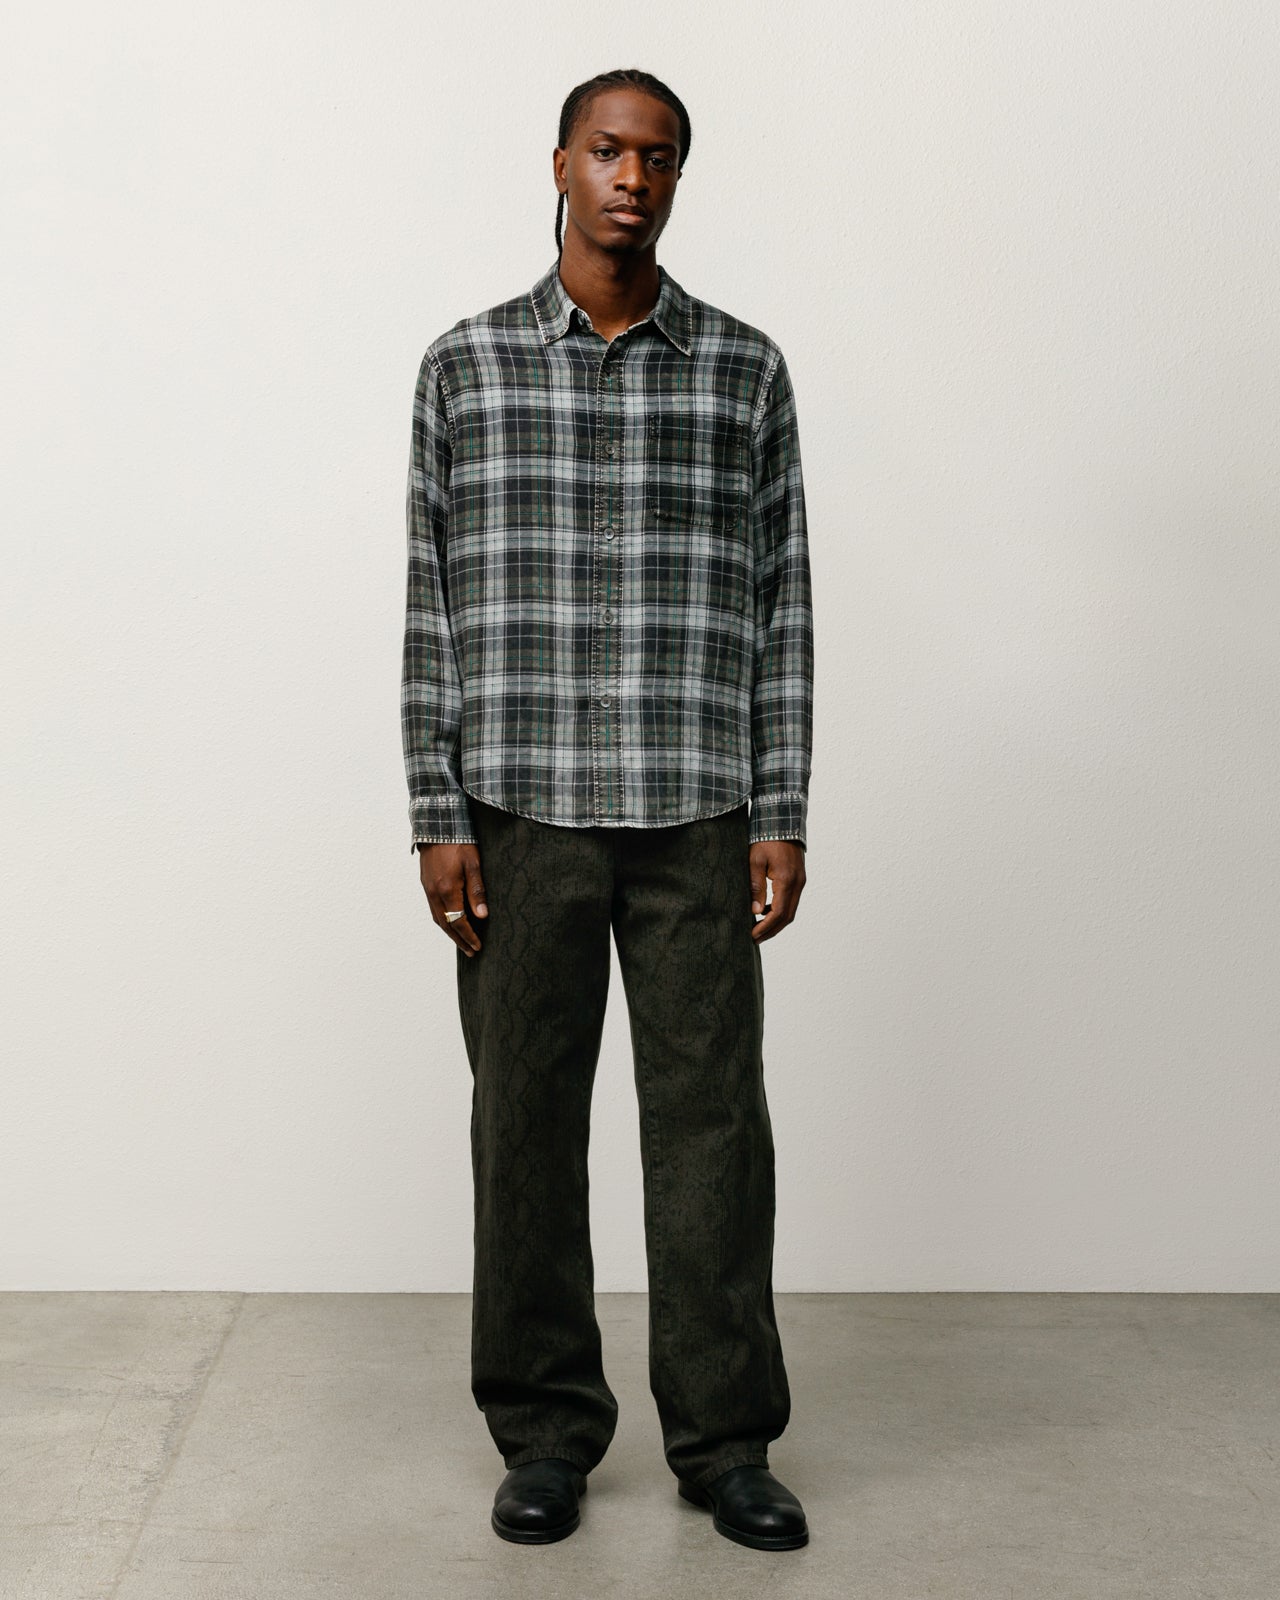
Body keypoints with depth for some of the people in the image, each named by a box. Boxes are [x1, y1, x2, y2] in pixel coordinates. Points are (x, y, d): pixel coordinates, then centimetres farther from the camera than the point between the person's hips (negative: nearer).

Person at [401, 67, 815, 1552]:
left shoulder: (745, 369, 7)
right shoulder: (465, 364, 6)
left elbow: (780, 603, 6)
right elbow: (433, 604, 4)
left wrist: (783, 817, 0)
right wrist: (439, 819, -3)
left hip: (697, 816, 0)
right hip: (522, 815, 0)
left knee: (712, 1120, 4)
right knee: (527, 1122, 6)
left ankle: (726, 1439, 17)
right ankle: (545, 1432, 21)